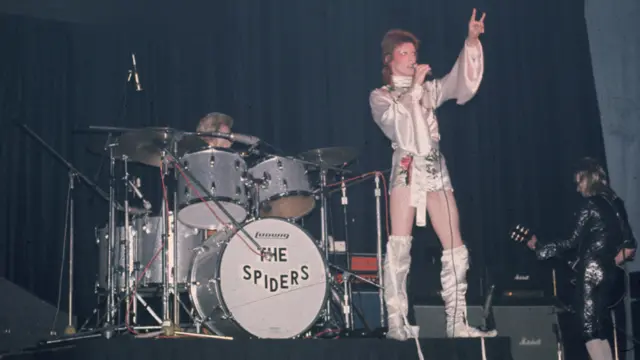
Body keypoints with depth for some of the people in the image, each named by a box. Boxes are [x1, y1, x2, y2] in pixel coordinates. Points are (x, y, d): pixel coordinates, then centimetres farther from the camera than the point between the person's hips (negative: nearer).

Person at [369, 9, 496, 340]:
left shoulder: (429, 90, 21)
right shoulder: (379, 96, 10)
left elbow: (461, 82, 5)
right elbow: (396, 122, -10)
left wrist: (472, 41, -6)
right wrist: (414, 86, -6)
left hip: (436, 169, 5)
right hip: (407, 169, -4)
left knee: (456, 249, 0)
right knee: (399, 247, -14)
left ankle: (456, 323, 5)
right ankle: (396, 323, -13)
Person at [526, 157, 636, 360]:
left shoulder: (591, 204, -11)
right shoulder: (615, 203, 13)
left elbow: (573, 242, -13)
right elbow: (629, 243, 12)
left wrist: (539, 247, -5)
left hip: (591, 271, -8)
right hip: (607, 271, 8)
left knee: (589, 328, -6)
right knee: (598, 328, 13)